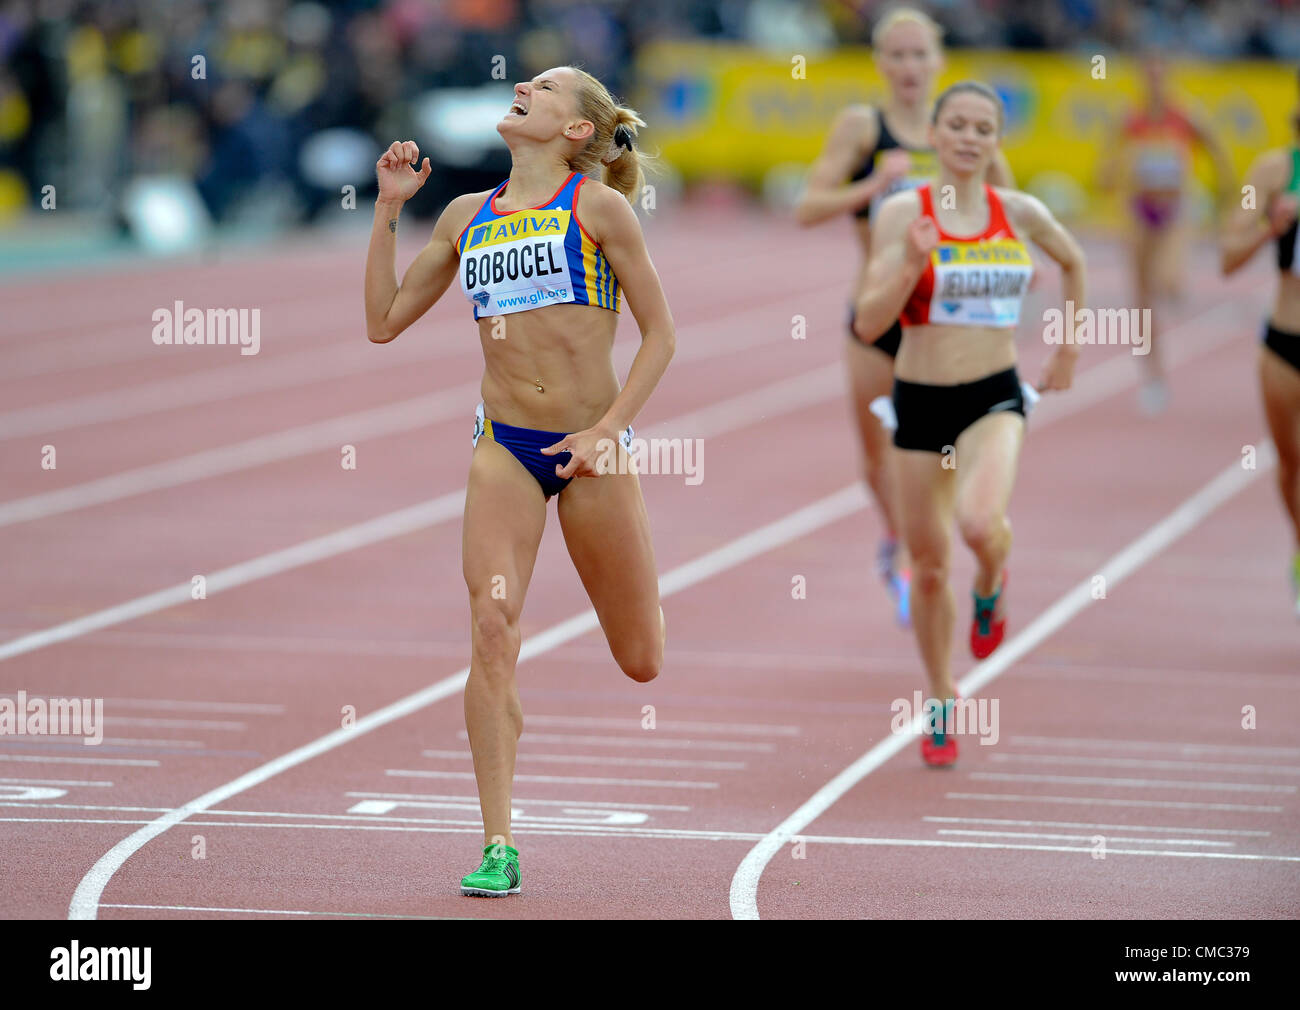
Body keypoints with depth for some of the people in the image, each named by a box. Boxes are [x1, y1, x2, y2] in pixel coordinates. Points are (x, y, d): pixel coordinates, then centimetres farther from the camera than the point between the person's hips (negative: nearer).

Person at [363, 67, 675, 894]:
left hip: (591, 449, -2)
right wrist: (389, 208, 6)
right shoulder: (469, 215, 10)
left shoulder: (599, 207, -2)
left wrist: (607, 430, -12)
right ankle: (499, 847, -12)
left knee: (643, 663, 7)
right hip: (505, 445, 2)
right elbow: (384, 322, 12)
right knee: (491, 629, -16)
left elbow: (660, 334, -2)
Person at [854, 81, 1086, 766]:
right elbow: (868, 323, -12)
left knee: (979, 523, -29)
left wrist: (1068, 346, 20)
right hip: (920, 400, 0)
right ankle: (942, 704, 30)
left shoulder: (1020, 213, -1)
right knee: (928, 565, 9)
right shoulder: (903, 213, -7)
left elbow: (1072, 262, 21)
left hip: (994, 398, 0)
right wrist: (911, 266, -27)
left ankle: (991, 583, 8)